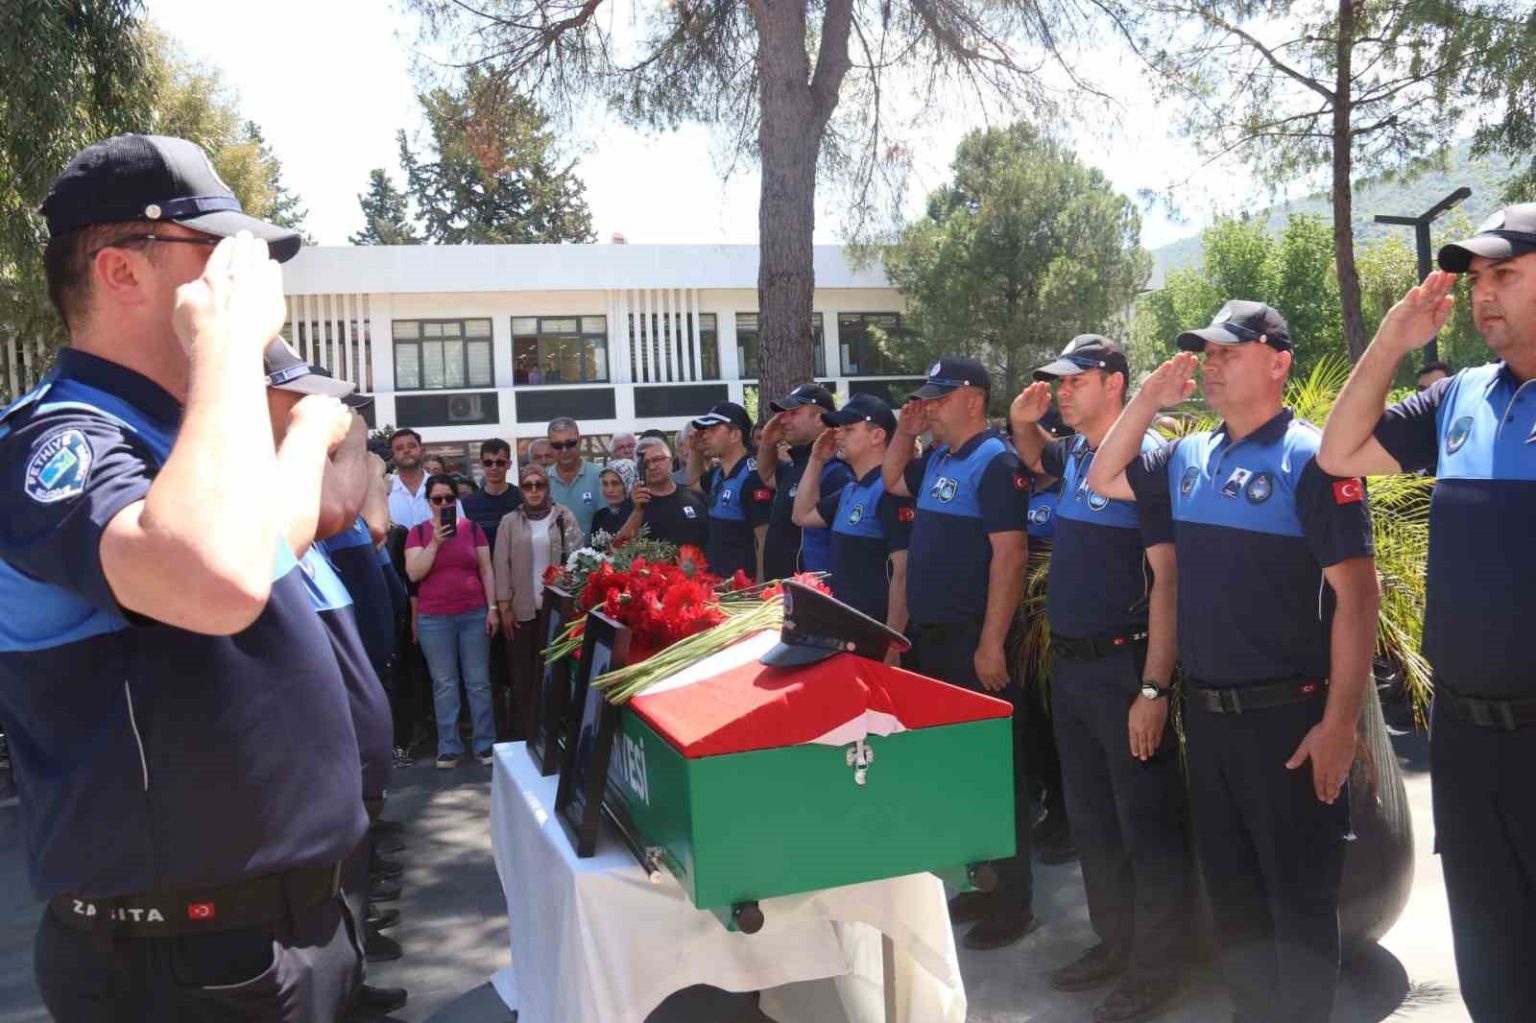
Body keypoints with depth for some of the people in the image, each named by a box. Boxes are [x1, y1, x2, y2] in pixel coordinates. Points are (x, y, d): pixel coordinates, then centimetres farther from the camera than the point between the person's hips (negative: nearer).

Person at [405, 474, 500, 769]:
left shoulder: (472, 528, 4)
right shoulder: (418, 532, 3)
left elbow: (486, 570, 5)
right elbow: (414, 574, -6)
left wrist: (492, 608, -1)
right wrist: (435, 543, -13)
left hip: (474, 615, 0)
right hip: (434, 619, 0)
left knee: (479, 681, 4)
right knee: (444, 684, 5)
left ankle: (485, 744, 12)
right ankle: (448, 747, 12)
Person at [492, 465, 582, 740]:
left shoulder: (564, 517, 3)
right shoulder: (510, 523, 4)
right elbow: (501, 566, 3)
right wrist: (503, 606, -2)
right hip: (521, 609, 1)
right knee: (522, 673, 3)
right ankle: (527, 735, 13)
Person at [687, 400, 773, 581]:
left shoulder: (752, 477, -18)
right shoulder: (718, 474, 10)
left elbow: (765, 539, -21)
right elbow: (694, 483, 34)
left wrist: (760, 586, -23)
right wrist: (694, 451, 15)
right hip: (718, 580, 9)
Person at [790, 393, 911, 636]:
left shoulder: (890, 490, -18)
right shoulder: (850, 489, 12)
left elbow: (903, 573, -22)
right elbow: (803, 516, 25)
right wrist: (816, 460, 15)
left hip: (874, 631, -9)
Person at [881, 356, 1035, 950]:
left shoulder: (995, 462, -13)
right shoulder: (936, 459, 13)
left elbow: (1009, 554, -20)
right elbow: (892, 481, 32)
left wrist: (991, 644, -23)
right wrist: (905, 430, 14)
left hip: (974, 639, -9)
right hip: (932, 636, 9)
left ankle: (1014, 904, 11)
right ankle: (983, 886, 29)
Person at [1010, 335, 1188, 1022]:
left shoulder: (1146, 457, -14)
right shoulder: (1072, 453, 9)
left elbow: (1167, 578, -18)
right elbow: (1035, 457, 35)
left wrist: (1153, 689, -21)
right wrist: (1023, 421, 11)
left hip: (1123, 667, -8)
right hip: (1068, 663, 8)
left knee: (1147, 826, 4)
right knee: (1090, 818, 18)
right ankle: (1113, 942, 34)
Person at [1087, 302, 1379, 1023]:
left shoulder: (1310, 459, -12)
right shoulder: (1189, 459, 9)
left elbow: (1355, 592, -16)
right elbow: (1102, 481, 20)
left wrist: (1339, 722, -19)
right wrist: (1148, 400, 6)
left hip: (1287, 717, -7)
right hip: (1205, 713, 7)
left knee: (1300, 900, 6)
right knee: (1229, 889, 19)